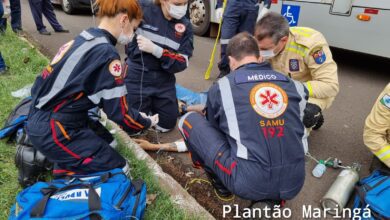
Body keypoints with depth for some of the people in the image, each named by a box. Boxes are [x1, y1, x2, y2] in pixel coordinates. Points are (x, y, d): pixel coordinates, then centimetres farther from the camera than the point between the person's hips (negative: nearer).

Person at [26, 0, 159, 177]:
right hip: (54, 133, -8)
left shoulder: (79, 40, 5)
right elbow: (120, 114, -16)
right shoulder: (107, 55, -20)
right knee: (118, 170, 2)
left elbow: (43, 81, 12)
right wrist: (147, 123, 2)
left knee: (108, 143, 20)